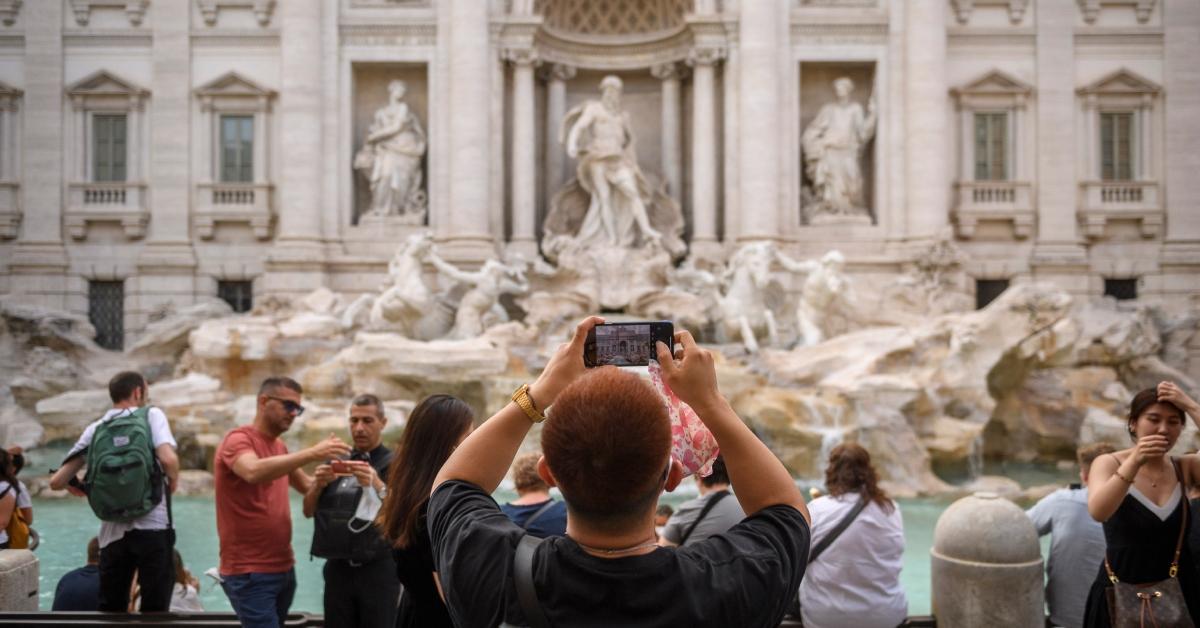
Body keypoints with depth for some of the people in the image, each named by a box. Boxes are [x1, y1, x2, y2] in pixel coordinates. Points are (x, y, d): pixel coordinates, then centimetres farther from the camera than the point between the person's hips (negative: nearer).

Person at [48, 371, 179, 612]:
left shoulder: (95, 428, 12)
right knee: (155, 609, 2)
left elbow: (57, 482, 10)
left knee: (110, 610, 15)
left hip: (113, 532, 4)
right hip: (153, 526, -4)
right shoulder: (151, 414, 2)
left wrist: (74, 485, 32)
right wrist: (173, 482, 5)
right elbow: (168, 459, -15)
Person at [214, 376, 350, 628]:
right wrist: (311, 453, -36)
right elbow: (254, 472, -31)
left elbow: (306, 485, 17)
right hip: (249, 573, -8)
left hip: (283, 568, 8)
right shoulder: (238, 439, -11)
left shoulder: (280, 446, 13)